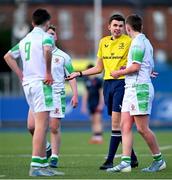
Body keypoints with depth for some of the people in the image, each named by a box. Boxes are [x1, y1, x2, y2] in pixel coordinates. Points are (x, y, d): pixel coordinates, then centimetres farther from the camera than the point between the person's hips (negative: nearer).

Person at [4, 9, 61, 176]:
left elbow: (8, 56, 21)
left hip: (27, 83, 8)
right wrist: (48, 73, -18)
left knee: (40, 125, 14)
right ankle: (35, 166, -14)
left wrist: (21, 75, 16)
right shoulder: (45, 37, -4)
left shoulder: (25, 39, 18)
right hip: (41, 83, -8)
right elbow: (47, 51, -27)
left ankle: (43, 163, 17)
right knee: (41, 125, -9)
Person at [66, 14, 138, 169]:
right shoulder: (103, 42, 14)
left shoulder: (129, 41, -4)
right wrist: (79, 74, 16)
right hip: (108, 83, 6)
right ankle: (132, 158, 17)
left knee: (116, 122, -12)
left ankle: (110, 160, -13)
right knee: (119, 124, 8)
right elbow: (99, 68, 20)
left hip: (121, 83, -6)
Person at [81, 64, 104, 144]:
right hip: (90, 103, 6)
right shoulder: (86, 80, 11)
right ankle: (94, 137, 7)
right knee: (93, 121, 6)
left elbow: (101, 93, -6)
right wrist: (84, 104, 15)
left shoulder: (98, 80, -6)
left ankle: (99, 137, -12)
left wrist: (101, 104, -12)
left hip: (97, 103, -6)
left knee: (97, 120, -10)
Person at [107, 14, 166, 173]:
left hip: (139, 88, -10)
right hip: (132, 88, 10)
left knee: (142, 128, -7)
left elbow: (135, 67, -18)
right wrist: (125, 71, 29)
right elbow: (150, 69, 24)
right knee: (125, 126, 1)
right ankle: (126, 163, -5)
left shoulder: (138, 42, -10)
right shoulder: (146, 42, 20)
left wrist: (119, 73, -4)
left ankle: (159, 160, 4)